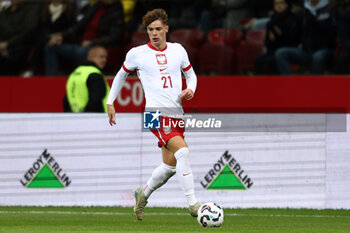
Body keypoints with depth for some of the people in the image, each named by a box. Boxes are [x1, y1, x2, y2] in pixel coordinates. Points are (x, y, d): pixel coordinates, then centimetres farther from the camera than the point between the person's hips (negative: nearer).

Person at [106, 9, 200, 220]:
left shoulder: (178, 50, 11)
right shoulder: (137, 54, 2)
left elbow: (191, 74, 24)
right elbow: (122, 75, 18)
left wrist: (191, 89, 2)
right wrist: (110, 102, 17)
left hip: (177, 114, 6)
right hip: (157, 111, -5)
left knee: (170, 166, 9)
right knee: (182, 151, -25)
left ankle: (144, 194, 35)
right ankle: (192, 203, -27)